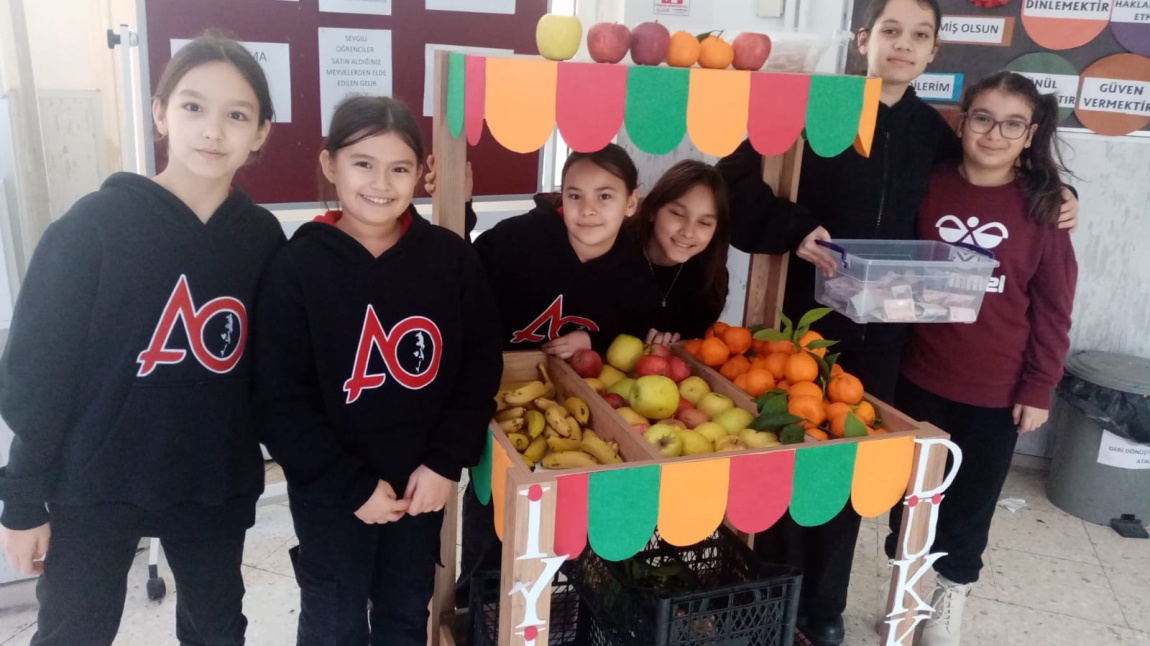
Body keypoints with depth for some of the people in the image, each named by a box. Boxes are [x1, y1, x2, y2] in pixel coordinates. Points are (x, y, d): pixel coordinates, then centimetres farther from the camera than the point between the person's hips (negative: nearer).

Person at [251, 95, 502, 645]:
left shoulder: (451, 257, -7)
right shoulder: (296, 268, -14)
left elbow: (482, 363, -3)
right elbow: (279, 403, -12)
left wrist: (447, 461, -10)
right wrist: (353, 485, -15)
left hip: (424, 481, 2)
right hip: (330, 491, -2)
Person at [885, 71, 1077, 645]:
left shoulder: (1043, 206, -6)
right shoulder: (930, 186, -4)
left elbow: (1053, 310, -3)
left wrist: (1038, 387, -5)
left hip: (997, 389, -1)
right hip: (920, 374, 1)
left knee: (972, 497, 15)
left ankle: (953, 589, 38)